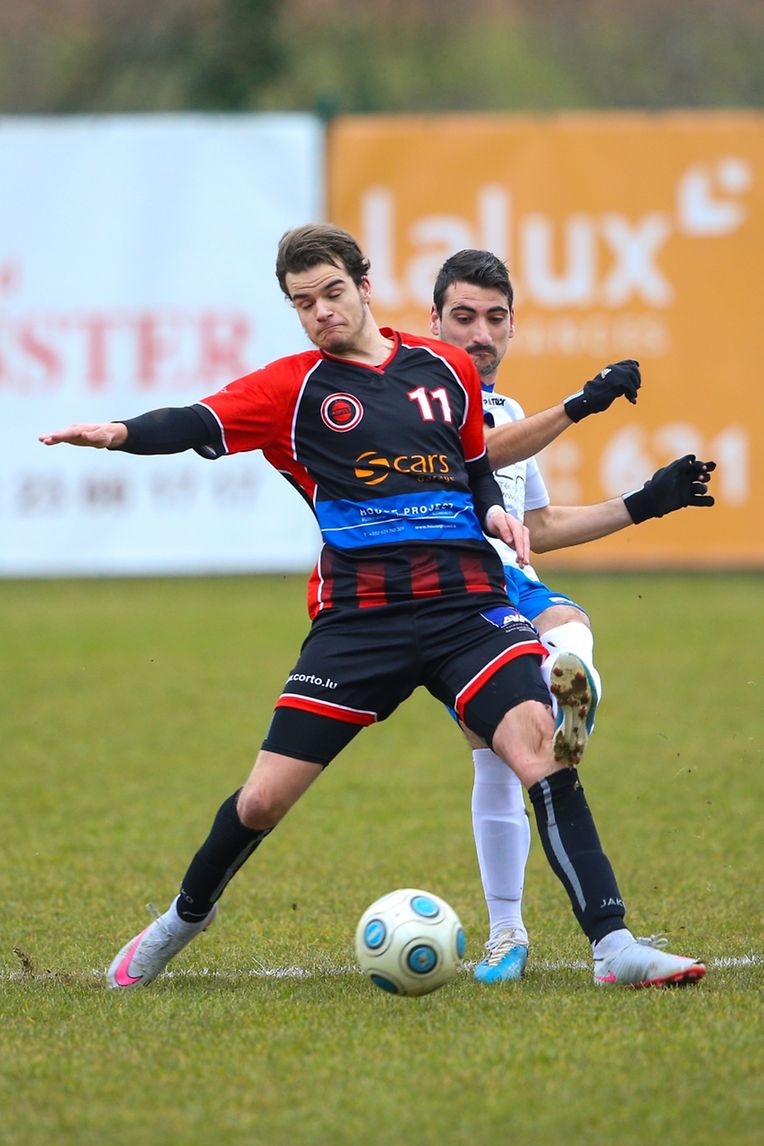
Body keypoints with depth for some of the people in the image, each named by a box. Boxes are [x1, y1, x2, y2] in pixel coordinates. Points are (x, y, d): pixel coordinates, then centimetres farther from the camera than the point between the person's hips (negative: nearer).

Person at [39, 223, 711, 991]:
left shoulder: (447, 370, 13)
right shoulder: (296, 387, 5)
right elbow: (204, 425, -11)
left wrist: (494, 511, 5)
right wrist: (122, 433, -30)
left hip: (465, 603, 1)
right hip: (357, 614, -1)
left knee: (538, 743, -22)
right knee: (265, 796, -1)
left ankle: (612, 946, -20)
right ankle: (185, 917, 29)